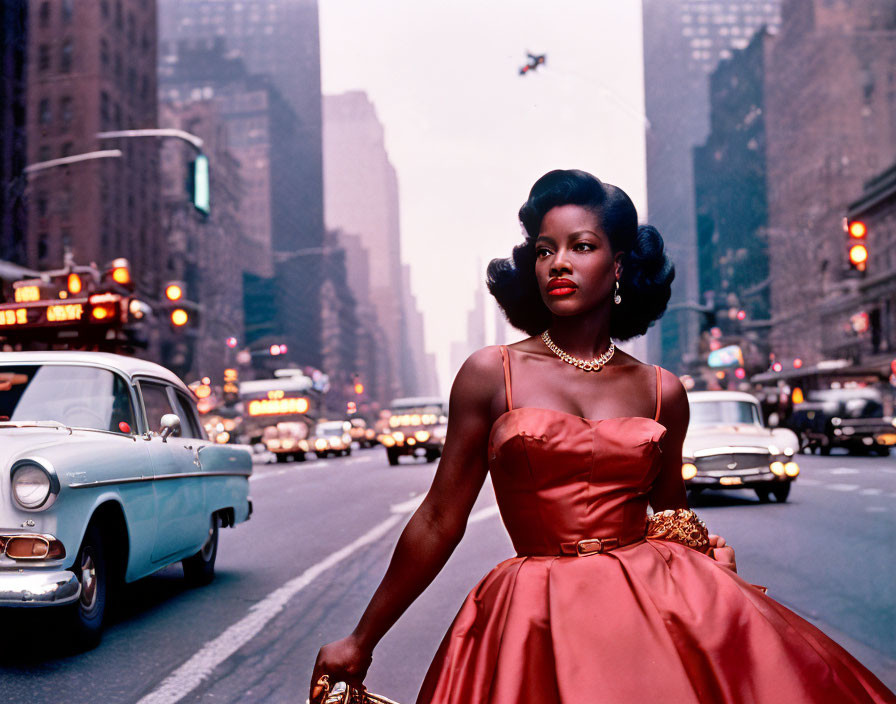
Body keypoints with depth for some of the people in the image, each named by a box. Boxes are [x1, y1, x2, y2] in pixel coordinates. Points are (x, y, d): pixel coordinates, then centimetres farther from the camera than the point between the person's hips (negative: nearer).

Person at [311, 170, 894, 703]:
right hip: (538, 622, -2)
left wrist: (710, 563, -2)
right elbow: (440, 521, 2)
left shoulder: (663, 393, 7)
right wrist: (361, 642, 3)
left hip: (655, 604, 3)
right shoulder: (491, 375, -1)